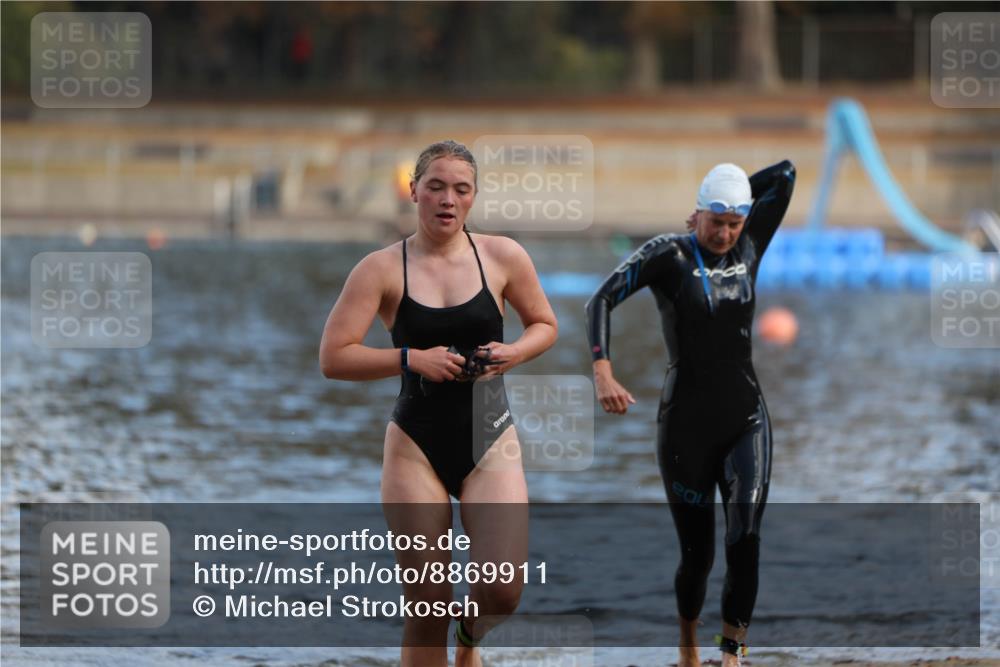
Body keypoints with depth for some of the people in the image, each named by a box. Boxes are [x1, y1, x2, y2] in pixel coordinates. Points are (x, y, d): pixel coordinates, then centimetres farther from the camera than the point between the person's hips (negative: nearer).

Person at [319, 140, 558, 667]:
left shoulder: (502, 257, -1)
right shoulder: (382, 268, -5)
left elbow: (545, 325, 13)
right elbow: (333, 357, -8)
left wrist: (515, 353, -8)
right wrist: (411, 359, -17)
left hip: (490, 443, 1)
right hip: (416, 444, -1)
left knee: (502, 593, -13)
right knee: (427, 608, -1)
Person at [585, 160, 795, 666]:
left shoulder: (748, 248, 5)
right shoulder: (668, 254, -8)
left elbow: (785, 175, 9)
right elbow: (602, 300, -18)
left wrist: (736, 197, 9)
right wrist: (602, 371, -29)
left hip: (745, 420, 3)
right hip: (686, 424, -3)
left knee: (745, 539, -17)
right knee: (697, 553, 4)